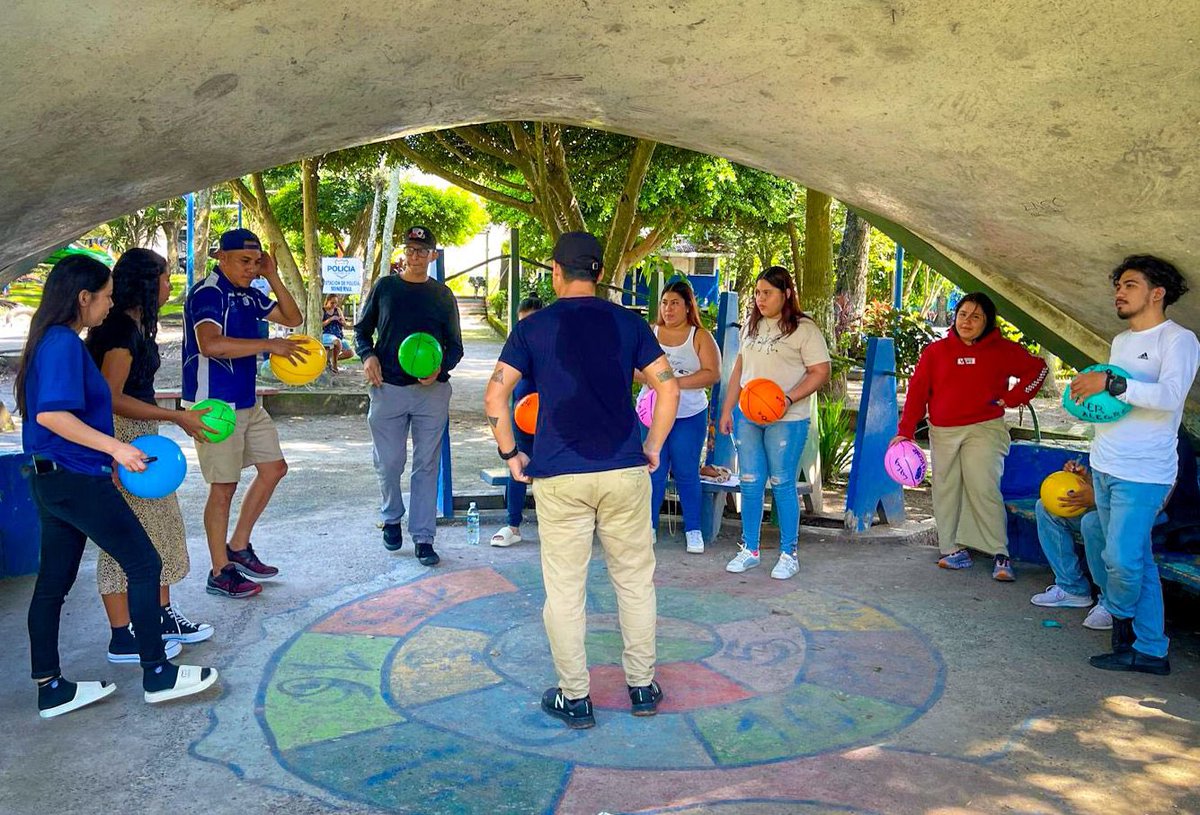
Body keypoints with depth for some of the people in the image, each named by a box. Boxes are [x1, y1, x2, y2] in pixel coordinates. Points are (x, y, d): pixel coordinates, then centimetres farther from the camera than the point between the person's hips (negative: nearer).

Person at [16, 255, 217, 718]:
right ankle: (157, 674, 8)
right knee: (144, 564, -1)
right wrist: (114, 448, -24)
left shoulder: (53, 341, 13)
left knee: (54, 582, 13)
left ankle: (50, 688, 23)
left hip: (53, 478, 10)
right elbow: (51, 415, -26)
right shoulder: (64, 343, -17)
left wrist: (105, 456, 19)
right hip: (77, 479, -10)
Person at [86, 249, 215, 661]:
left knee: (158, 527, 16)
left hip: (141, 436, 10)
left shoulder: (136, 325, 11)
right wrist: (177, 416, -20)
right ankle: (122, 639, 9)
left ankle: (163, 616, 28)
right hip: (119, 440, -10)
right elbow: (111, 398, -22)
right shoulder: (121, 329, -18)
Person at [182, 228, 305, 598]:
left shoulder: (248, 295, 10)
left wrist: (273, 277, 3)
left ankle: (238, 547, 26)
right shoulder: (207, 293, -16)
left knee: (274, 469, 14)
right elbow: (210, 345, -33)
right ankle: (220, 573, 12)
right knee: (224, 487, -1)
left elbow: (293, 318, 16)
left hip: (248, 402, 9)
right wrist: (270, 344, -31)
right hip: (216, 404, -9)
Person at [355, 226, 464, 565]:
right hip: (388, 388, 0)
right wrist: (367, 356, -7)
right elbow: (361, 330, 14)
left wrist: (440, 368, -11)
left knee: (427, 466, 3)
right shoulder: (384, 287, 8)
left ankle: (423, 538, 9)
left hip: (432, 390, 0)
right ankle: (392, 518, 32)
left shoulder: (443, 295, 8)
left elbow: (455, 346, 10)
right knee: (388, 463, 5)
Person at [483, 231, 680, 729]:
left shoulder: (533, 327, 2)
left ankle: (574, 697, 18)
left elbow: (495, 397, -4)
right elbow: (668, 389, 1)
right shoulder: (629, 323, 5)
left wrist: (510, 454, 6)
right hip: (625, 471, 2)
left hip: (559, 476, -1)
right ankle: (642, 686, 26)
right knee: (635, 580, 15)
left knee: (564, 590, 9)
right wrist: (653, 447, 10)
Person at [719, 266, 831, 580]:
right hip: (747, 416, 5)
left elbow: (821, 372, -9)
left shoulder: (804, 328, -6)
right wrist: (727, 409, 12)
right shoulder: (752, 326, 13)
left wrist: (788, 399, -20)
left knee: (782, 485, 0)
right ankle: (749, 550, 20)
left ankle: (788, 554, 13)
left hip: (785, 420, -5)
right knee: (750, 484, 8)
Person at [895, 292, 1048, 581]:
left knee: (984, 489, -11)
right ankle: (954, 549, 12)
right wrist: (905, 432, -5)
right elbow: (917, 391, 3)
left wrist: (1013, 397, 2)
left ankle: (1000, 555, -5)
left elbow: (1037, 368, 14)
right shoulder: (935, 351, 4)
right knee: (946, 491, 4)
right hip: (943, 433, 3)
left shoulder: (1002, 350, 3)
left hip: (984, 430, -2)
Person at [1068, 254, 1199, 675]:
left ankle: (1120, 617, 19)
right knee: (1138, 559, 10)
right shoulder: (1121, 341, 17)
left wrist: (1112, 384, -27)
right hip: (1104, 466, 8)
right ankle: (1151, 651, 16)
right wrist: (1089, 391, 5)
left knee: (1122, 558, -10)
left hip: (1143, 472, -8)